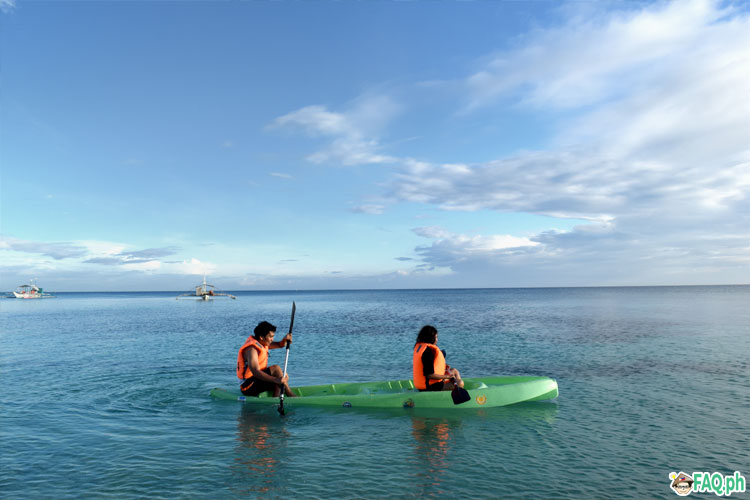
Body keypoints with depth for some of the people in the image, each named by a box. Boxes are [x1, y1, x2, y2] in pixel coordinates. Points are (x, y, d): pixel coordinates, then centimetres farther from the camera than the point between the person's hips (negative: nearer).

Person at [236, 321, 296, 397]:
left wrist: (285, 339, -9)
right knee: (276, 368, -23)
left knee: (284, 376, 4)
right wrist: (276, 380, -46)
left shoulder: (262, 343, 7)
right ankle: (290, 395, -13)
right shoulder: (252, 349, -23)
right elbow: (255, 372, -35)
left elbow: (280, 345, 17)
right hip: (248, 386, -10)